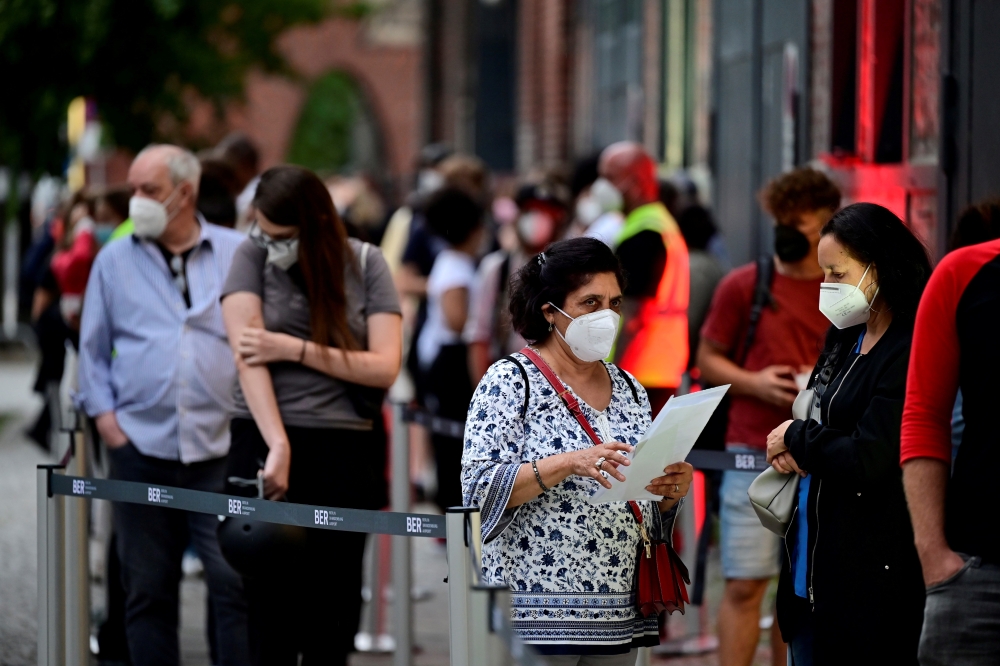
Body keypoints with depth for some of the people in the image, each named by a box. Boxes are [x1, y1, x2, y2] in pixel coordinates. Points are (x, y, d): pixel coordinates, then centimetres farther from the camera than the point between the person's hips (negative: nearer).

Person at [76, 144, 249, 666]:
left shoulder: (238, 254, 6)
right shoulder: (114, 261, 12)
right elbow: (93, 348, 16)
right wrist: (103, 413, 3)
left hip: (221, 447, -2)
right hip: (141, 446, 2)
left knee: (236, 583, -8)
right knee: (147, 589, 6)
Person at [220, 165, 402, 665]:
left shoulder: (365, 264, 4)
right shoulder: (253, 256, 2)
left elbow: (385, 367, -4)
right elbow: (248, 357, -10)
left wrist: (294, 349, -11)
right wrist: (278, 446, -21)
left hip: (346, 452, 1)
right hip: (266, 443, -1)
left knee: (333, 622, 0)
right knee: (272, 615, -4)